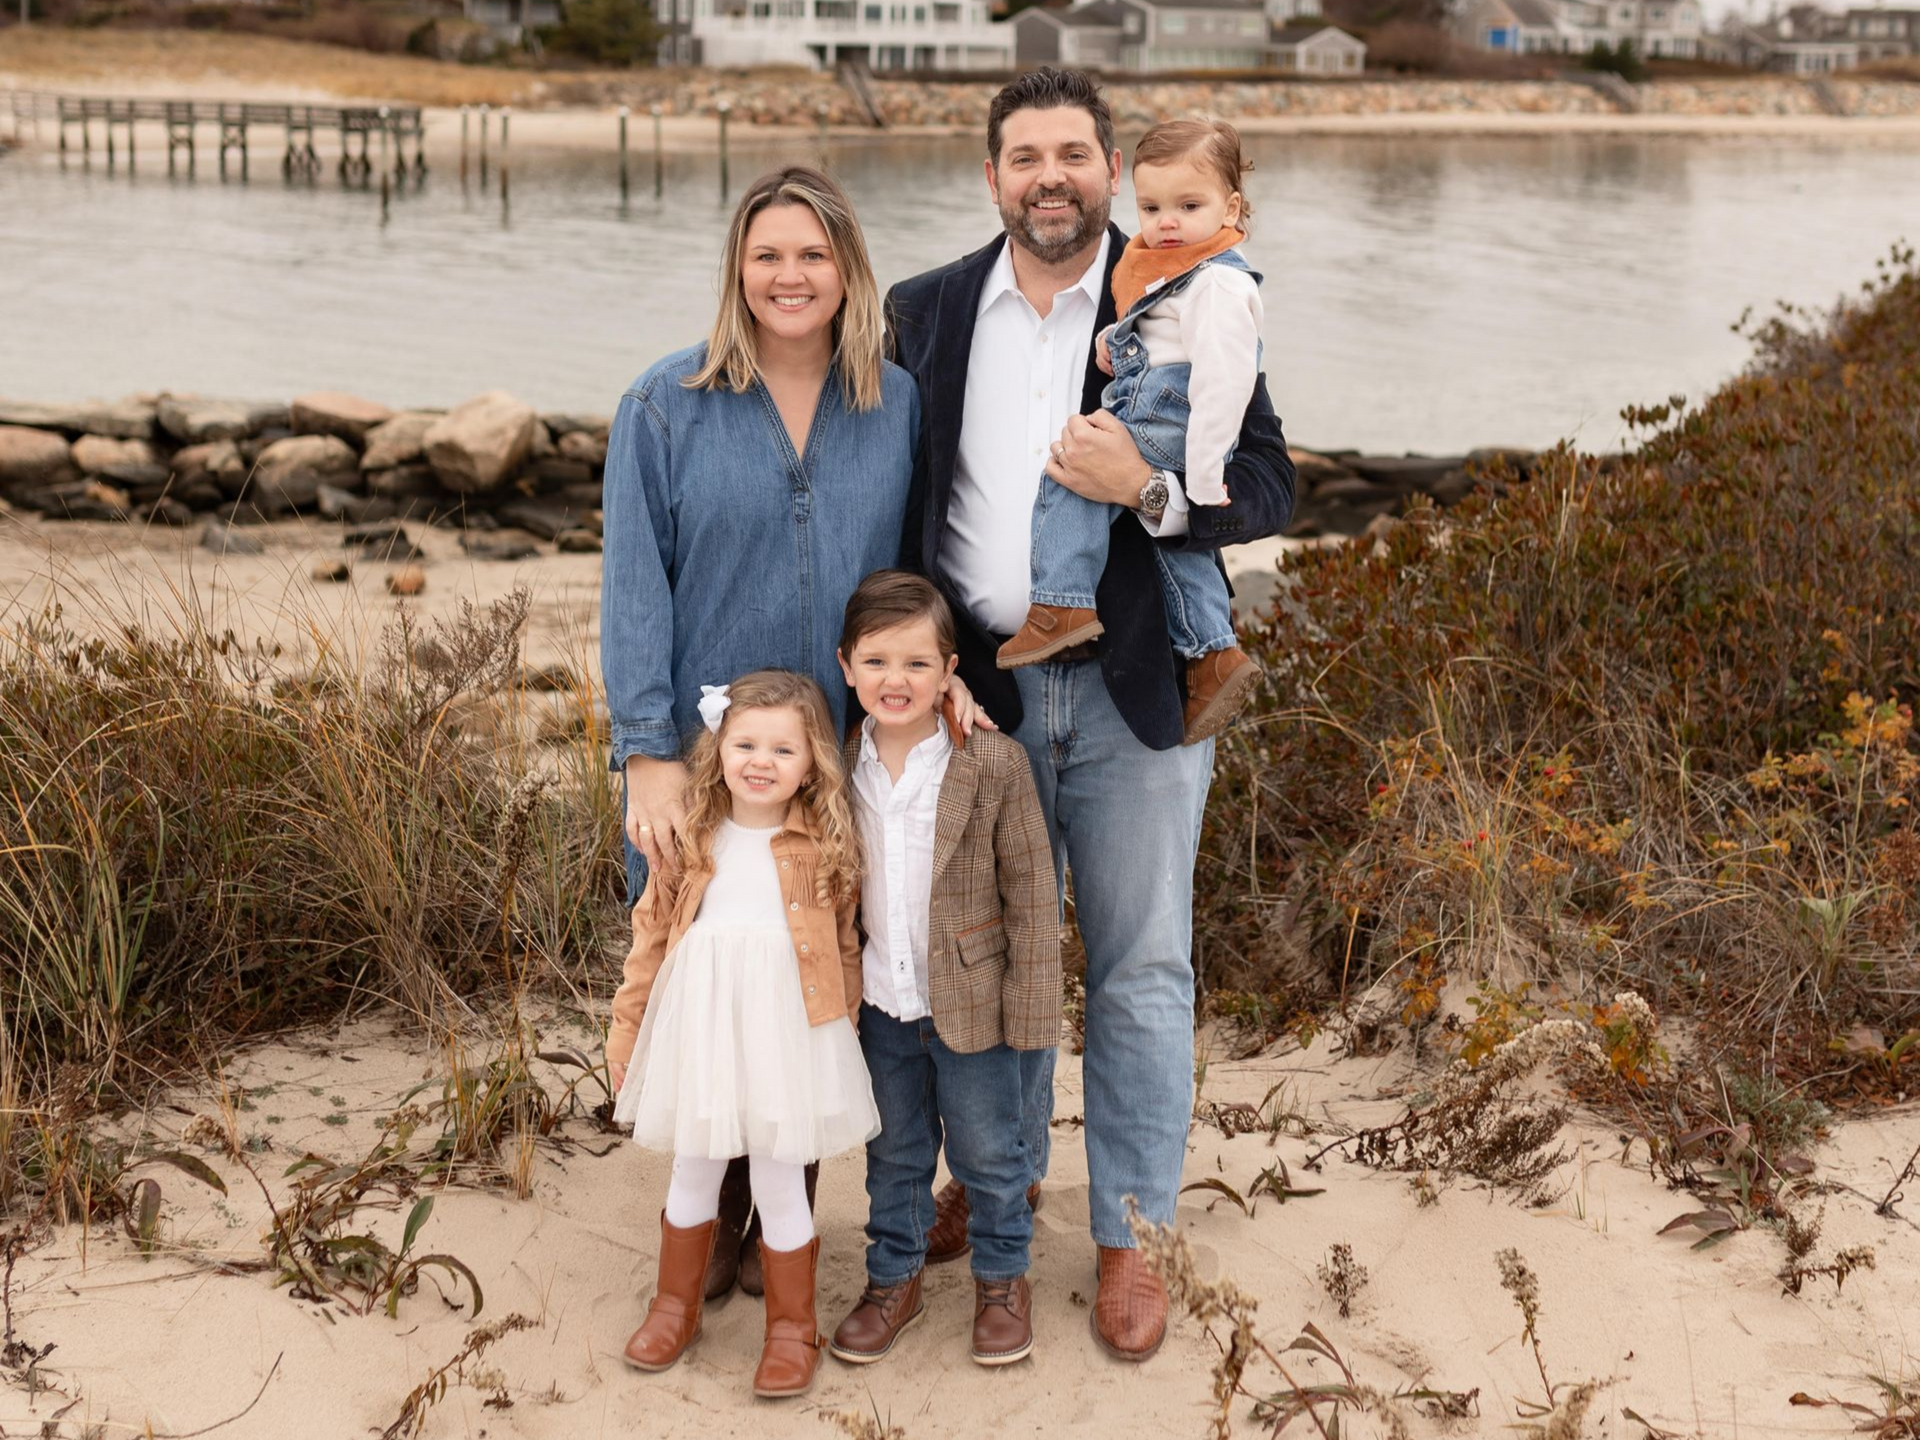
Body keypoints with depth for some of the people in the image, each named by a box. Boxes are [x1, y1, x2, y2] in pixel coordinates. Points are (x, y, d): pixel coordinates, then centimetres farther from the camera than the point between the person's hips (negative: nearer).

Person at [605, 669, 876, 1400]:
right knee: (693, 1175, 17)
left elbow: (844, 951, 2)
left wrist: (841, 1033, 4)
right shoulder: (691, 841, 1)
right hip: (698, 1025, 2)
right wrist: (625, 1031, 6)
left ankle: (791, 1327, 24)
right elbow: (650, 937, 5)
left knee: (779, 1186, 7)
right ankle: (676, 1307, 36)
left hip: (785, 1031, -2)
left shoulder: (826, 847, -3)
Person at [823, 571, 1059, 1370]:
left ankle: (1002, 1279, 33)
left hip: (970, 1001, -3)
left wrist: (1031, 1004, -11)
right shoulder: (838, 767, -5)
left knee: (988, 1151, 13)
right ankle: (893, 1277, 36)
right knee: (893, 1152, 19)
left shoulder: (994, 765, -16)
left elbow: (1029, 892, -10)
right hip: (878, 1004, 3)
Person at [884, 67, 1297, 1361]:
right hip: (979, 691, 2)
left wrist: (1152, 488, -24)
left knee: (1142, 969, 6)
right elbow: (888, 491, 6)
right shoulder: (924, 316, 4)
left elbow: (1269, 486, -5)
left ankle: (1128, 1239, 18)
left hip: (1133, 695, -2)